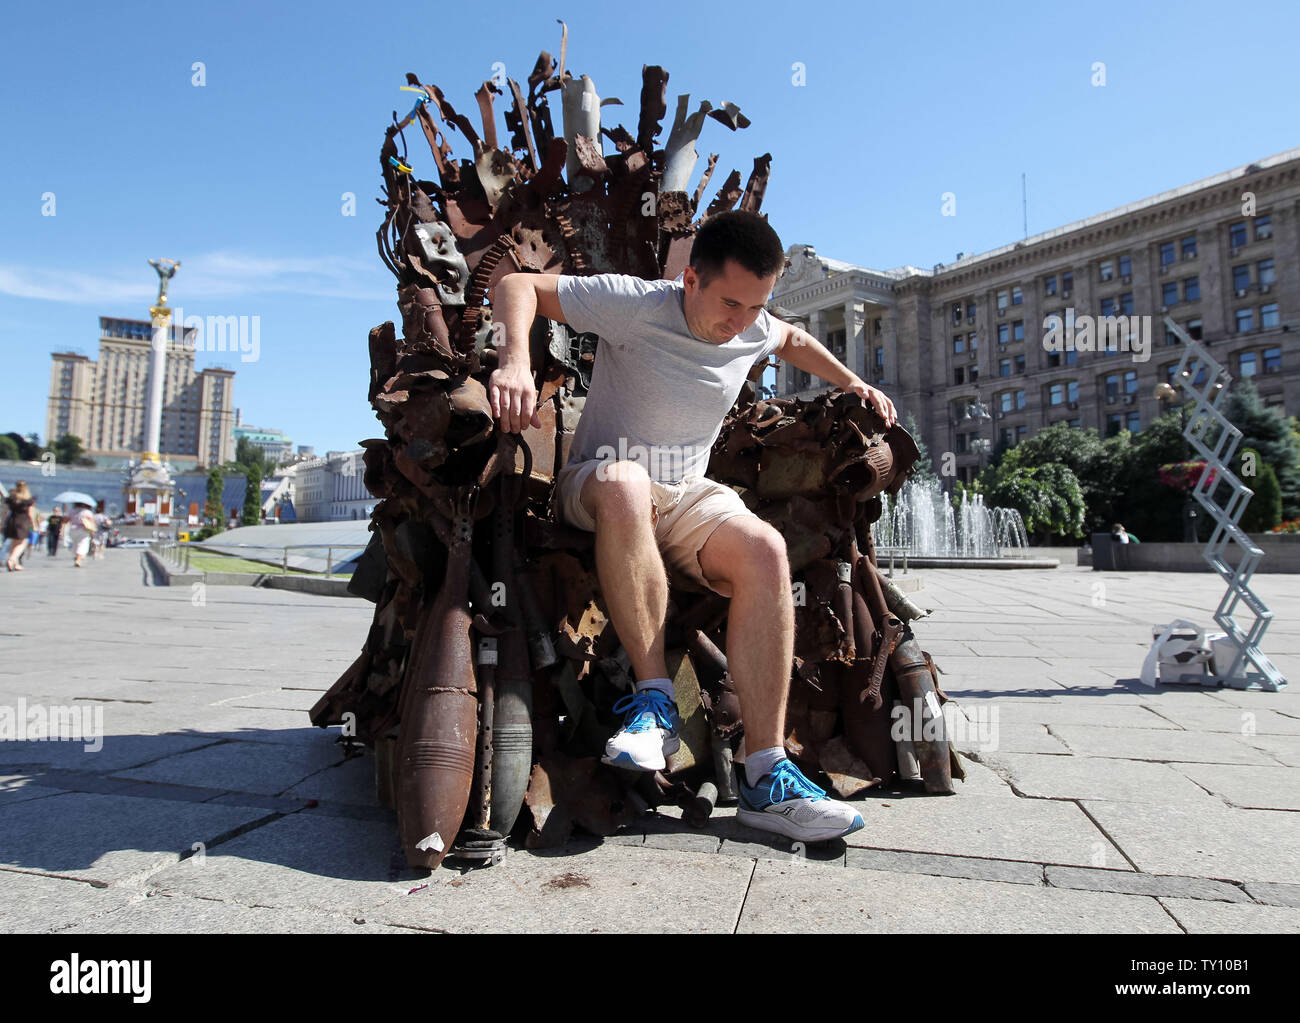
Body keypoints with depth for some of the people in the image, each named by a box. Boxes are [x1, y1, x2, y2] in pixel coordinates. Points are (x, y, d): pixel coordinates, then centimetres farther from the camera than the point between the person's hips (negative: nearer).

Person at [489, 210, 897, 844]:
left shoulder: (754, 331, 6)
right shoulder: (635, 303, -12)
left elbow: (793, 339, 32)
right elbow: (517, 287, -12)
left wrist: (852, 383, 26)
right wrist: (515, 359, -30)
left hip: (687, 502, 4)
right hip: (594, 490, -4)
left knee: (764, 548, -28)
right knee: (624, 482, -42)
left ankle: (764, 776, -26)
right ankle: (655, 699, -30)